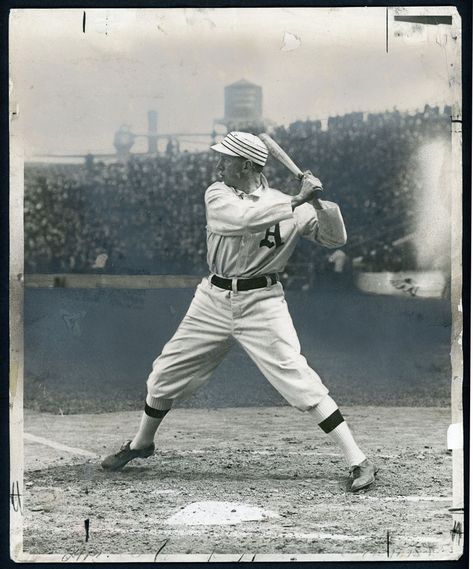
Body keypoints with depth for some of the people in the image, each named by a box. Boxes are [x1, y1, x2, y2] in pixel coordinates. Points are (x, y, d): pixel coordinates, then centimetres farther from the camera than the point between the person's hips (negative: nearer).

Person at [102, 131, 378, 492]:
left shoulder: (287, 204, -4)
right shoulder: (218, 195, -3)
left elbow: (336, 238, -5)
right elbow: (244, 219, -25)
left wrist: (319, 203, -21)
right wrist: (298, 201, -28)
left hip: (261, 303, -3)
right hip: (214, 300, 3)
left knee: (298, 379, -16)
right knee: (165, 374, 11)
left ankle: (358, 461, -13)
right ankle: (141, 444, 37)